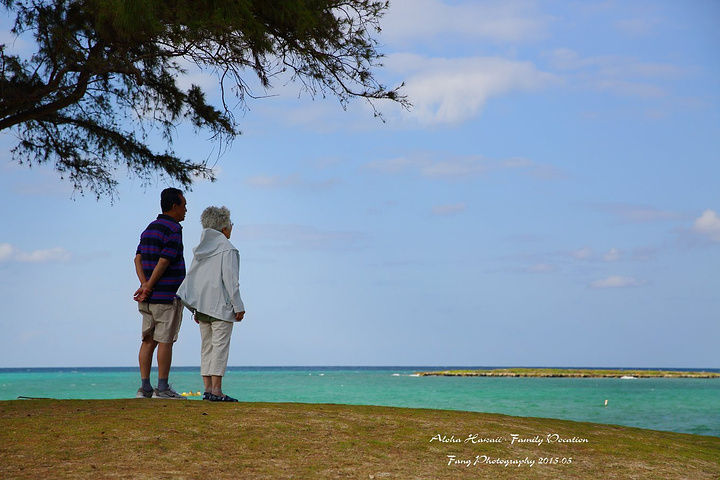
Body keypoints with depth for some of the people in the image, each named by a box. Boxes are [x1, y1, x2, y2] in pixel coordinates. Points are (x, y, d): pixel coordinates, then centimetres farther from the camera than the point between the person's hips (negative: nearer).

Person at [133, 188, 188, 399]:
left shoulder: (149, 229, 16)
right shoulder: (173, 229, -10)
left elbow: (138, 259, 6)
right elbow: (163, 262, -17)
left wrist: (145, 285, -6)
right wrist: (148, 288, -9)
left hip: (150, 297, 8)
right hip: (168, 295, -8)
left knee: (148, 340, 7)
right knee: (165, 341, -5)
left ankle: (145, 388, 7)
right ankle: (162, 389, -3)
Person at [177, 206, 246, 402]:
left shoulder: (200, 250, 13)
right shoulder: (227, 249, -8)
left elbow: (191, 277, 14)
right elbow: (230, 279, -13)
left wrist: (196, 309, 18)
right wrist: (238, 306, -9)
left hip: (201, 306, 7)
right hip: (221, 305, -7)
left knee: (206, 346, 10)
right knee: (220, 345, -7)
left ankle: (208, 388, 7)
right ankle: (216, 389, -12)